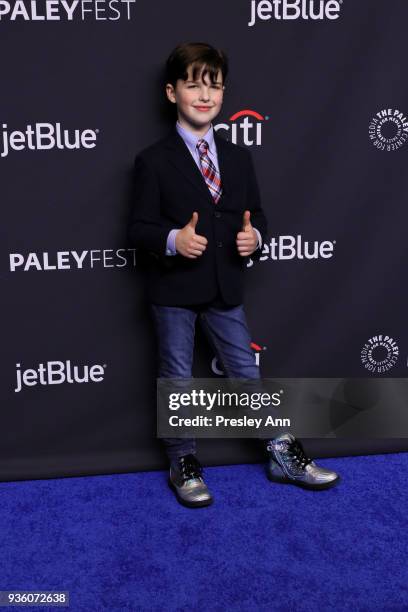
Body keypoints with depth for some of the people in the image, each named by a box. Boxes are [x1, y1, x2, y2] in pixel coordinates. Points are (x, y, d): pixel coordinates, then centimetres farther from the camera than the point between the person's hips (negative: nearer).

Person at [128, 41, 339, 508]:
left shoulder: (239, 158, 9)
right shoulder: (153, 161, -6)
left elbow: (256, 213, 13)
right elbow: (138, 228, -7)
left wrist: (254, 235, -10)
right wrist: (172, 240, -26)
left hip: (226, 290, 4)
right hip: (174, 291, -3)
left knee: (248, 374, 13)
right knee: (177, 380, 9)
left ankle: (284, 457, 26)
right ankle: (183, 465, 26)